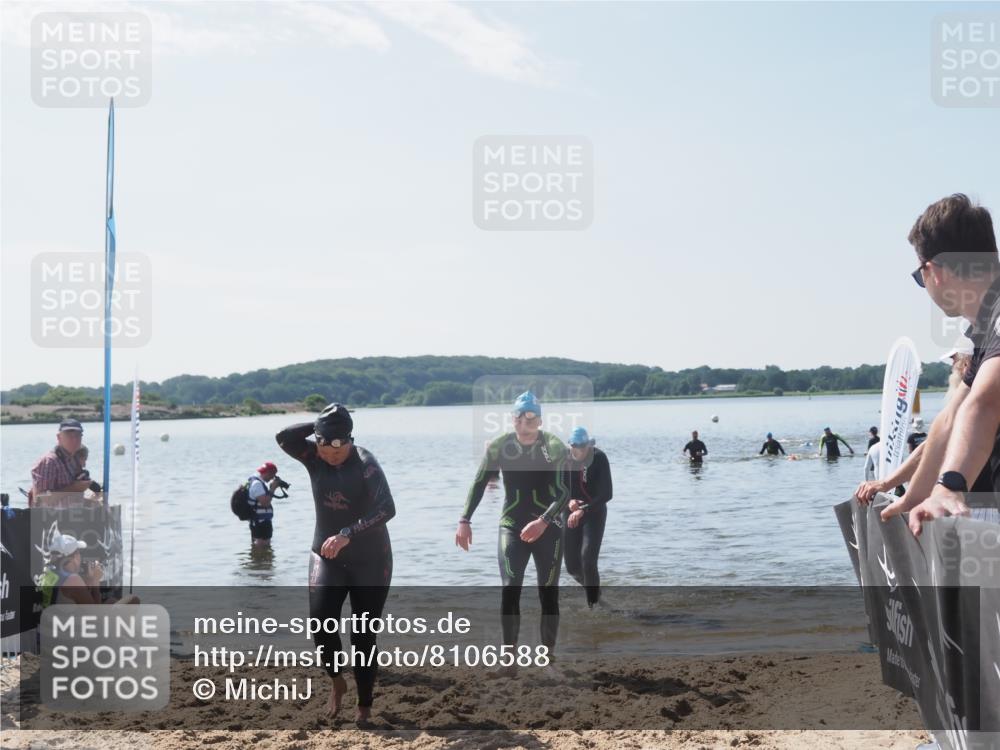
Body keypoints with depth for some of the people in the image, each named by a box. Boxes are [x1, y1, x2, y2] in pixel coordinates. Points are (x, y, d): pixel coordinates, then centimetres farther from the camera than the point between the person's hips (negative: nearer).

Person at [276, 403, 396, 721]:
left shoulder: (365, 463, -19)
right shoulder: (315, 457, -4)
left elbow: (386, 509, -29)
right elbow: (283, 437, -18)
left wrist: (347, 534, -37)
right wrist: (320, 426, -20)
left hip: (370, 560, -3)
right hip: (327, 556, 4)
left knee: (363, 634, 1)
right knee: (320, 619, -15)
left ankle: (365, 704, 14)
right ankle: (337, 682, 9)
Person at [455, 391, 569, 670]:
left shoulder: (555, 447, -13)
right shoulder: (499, 446, -7)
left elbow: (564, 491, -17)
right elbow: (479, 484, 0)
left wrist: (543, 521, -32)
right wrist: (465, 520, -8)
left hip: (547, 528, -1)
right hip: (511, 527, 1)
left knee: (548, 594, 4)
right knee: (510, 590, -11)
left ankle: (549, 655, 16)